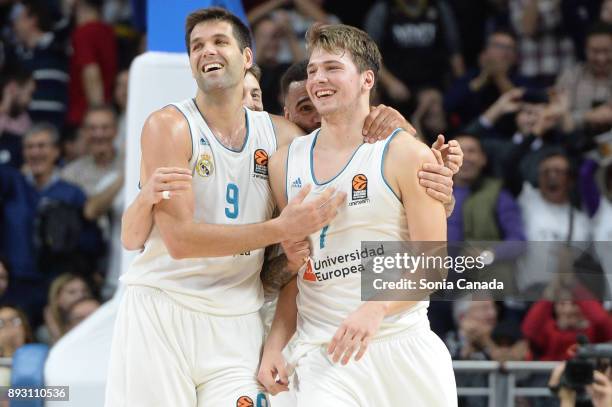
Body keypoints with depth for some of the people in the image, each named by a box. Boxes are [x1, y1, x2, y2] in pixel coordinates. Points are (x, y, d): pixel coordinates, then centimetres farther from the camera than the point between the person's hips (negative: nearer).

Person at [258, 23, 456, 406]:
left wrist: (377, 307, -24)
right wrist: (274, 345, 3)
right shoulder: (285, 164, 10)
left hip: (403, 345, -2)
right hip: (323, 356, 2)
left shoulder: (408, 155, -2)